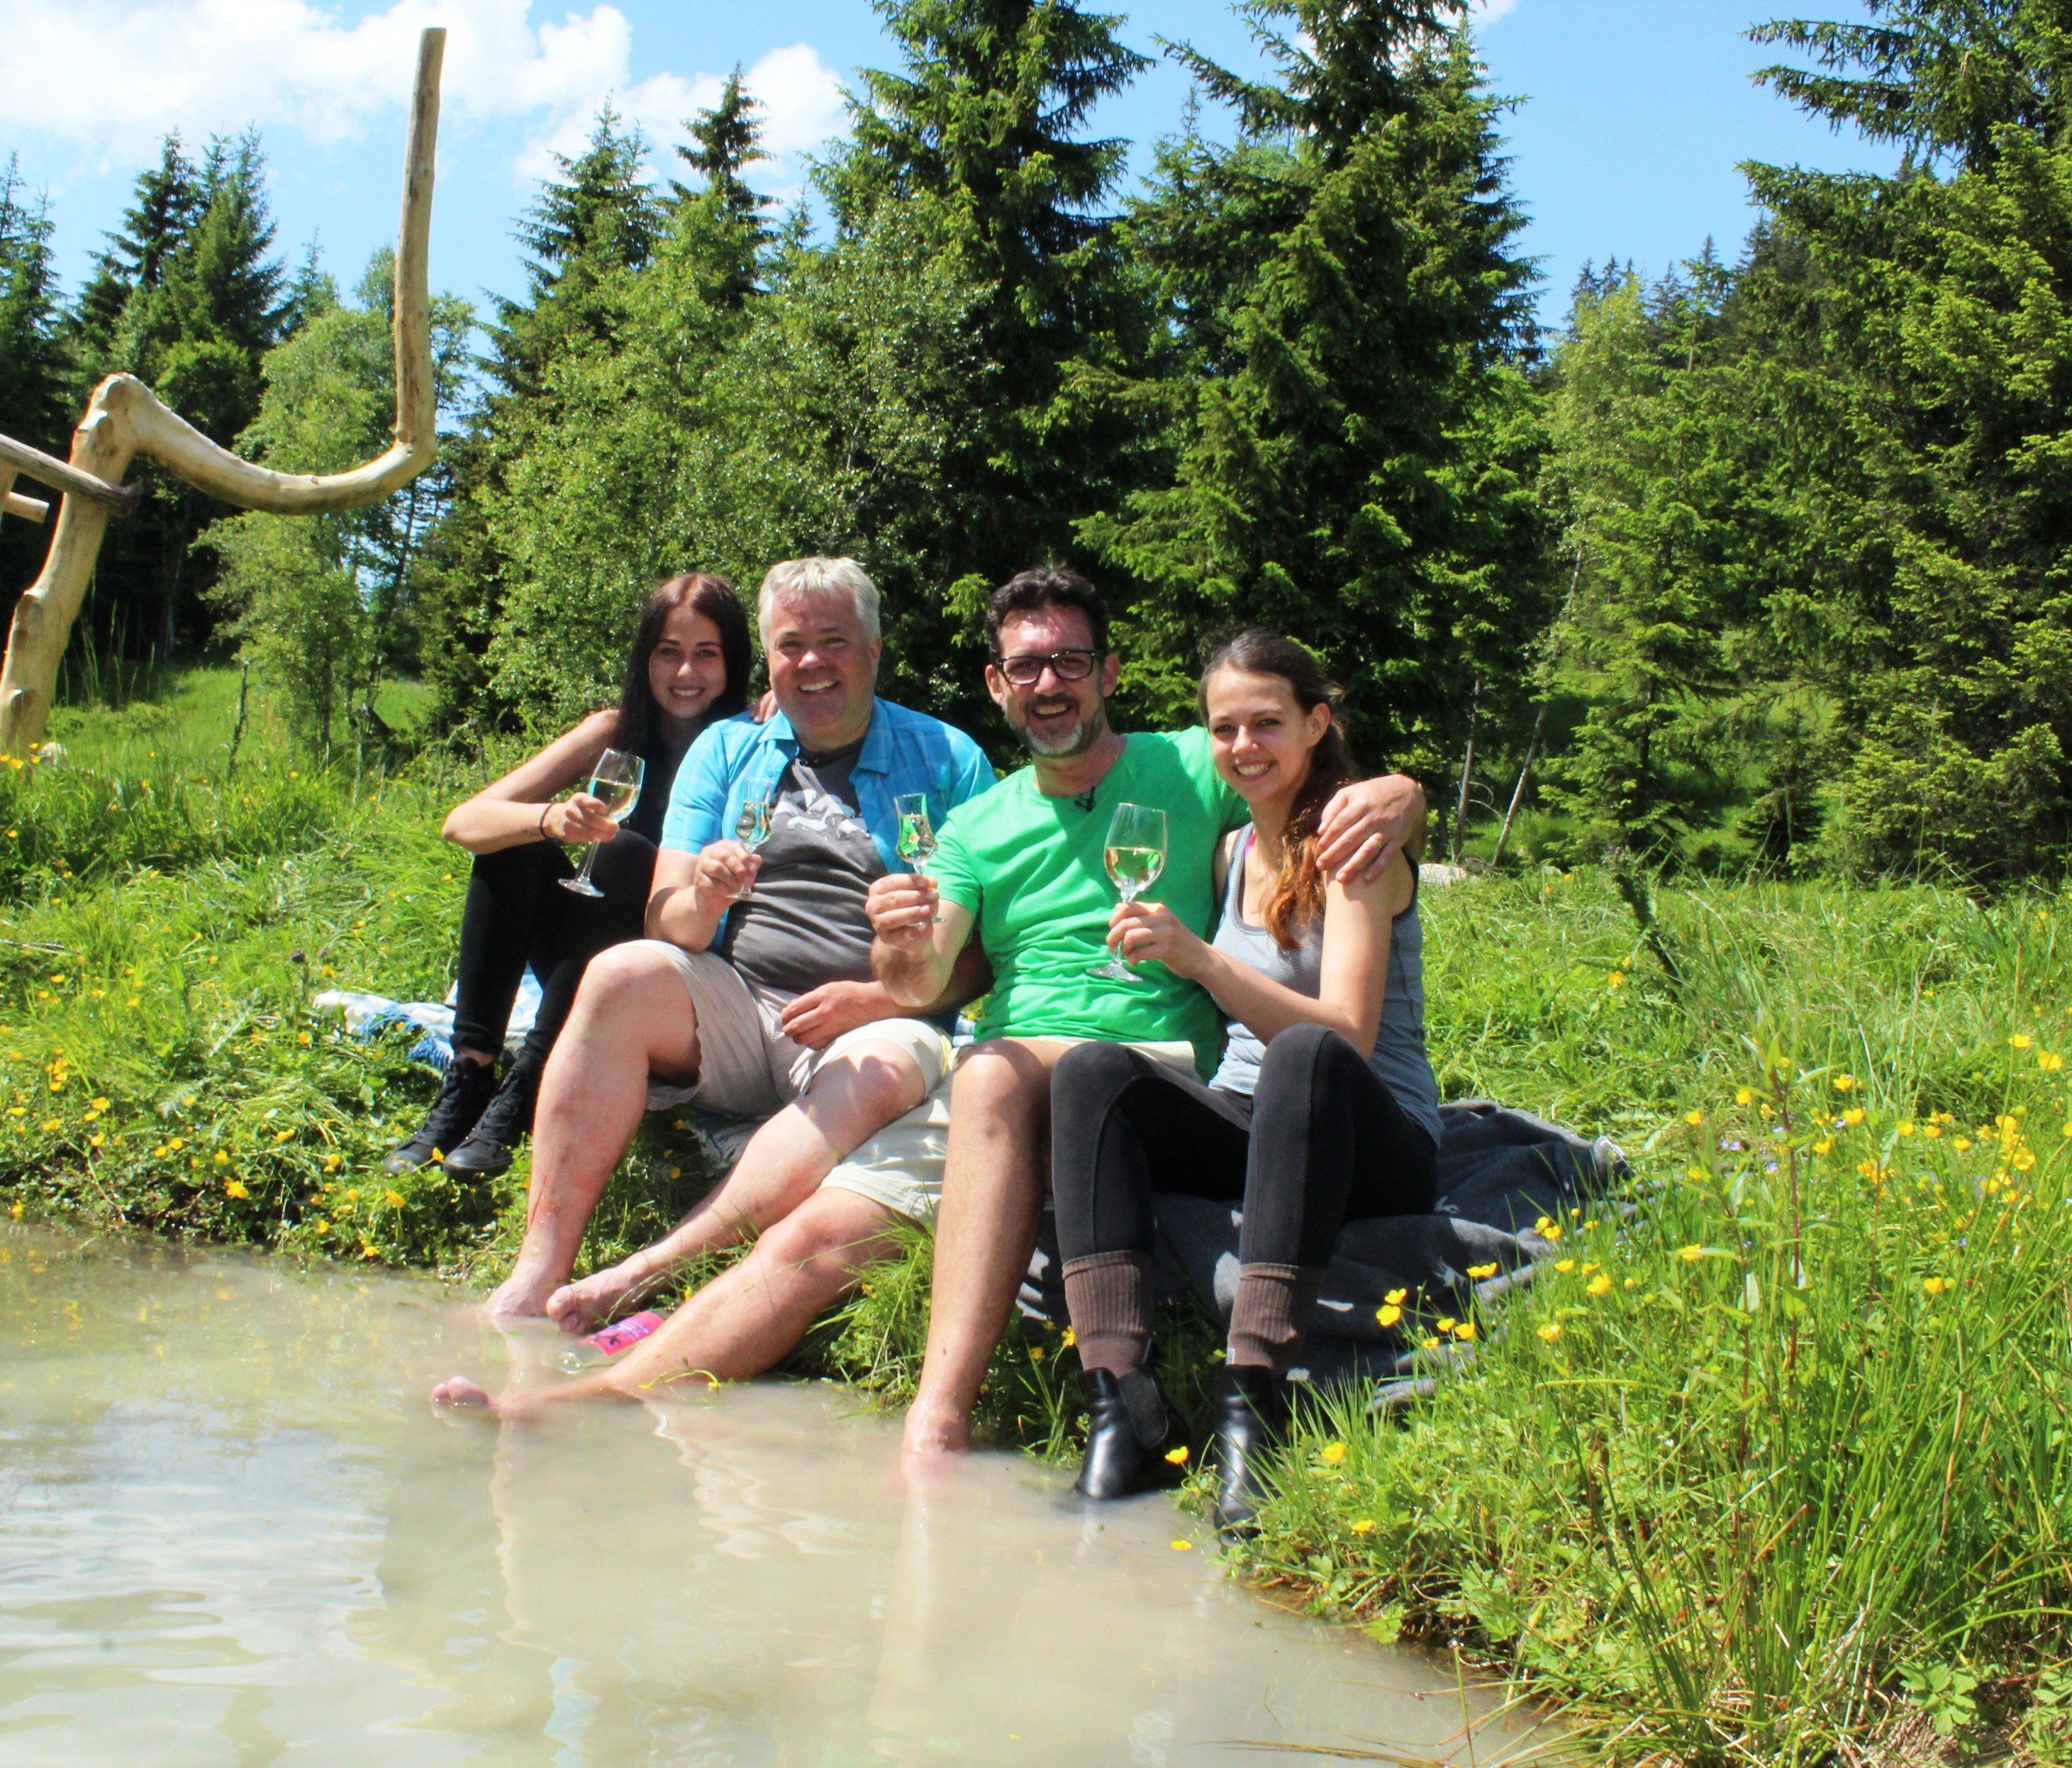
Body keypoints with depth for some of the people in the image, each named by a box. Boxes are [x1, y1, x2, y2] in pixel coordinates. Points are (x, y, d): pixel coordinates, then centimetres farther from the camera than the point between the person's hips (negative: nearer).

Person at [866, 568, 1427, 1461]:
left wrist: (1397, 798, -20)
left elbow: (1393, 796, 5)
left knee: (994, 1081, -34)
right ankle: (937, 1421, -44)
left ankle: (937, 1411, -40)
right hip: (1015, 1067, 2)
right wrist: (904, 949, -21)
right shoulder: (976, 828, 18)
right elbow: (926, 978, 4)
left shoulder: (1191, 769, 10)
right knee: (988, 1077, -34)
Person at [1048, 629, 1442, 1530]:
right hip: (1246, 1127, 5)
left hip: (1367, 1145, -5)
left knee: (1306, 1057, -39)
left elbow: (1344, 1035, -18)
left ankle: (1251, 1402, -44)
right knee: (1092, 1068, -23)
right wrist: (1159, 940, 1)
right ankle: (1119, 1401, -36)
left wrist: (1199, 958, -28)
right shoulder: (1234, 850, 15)